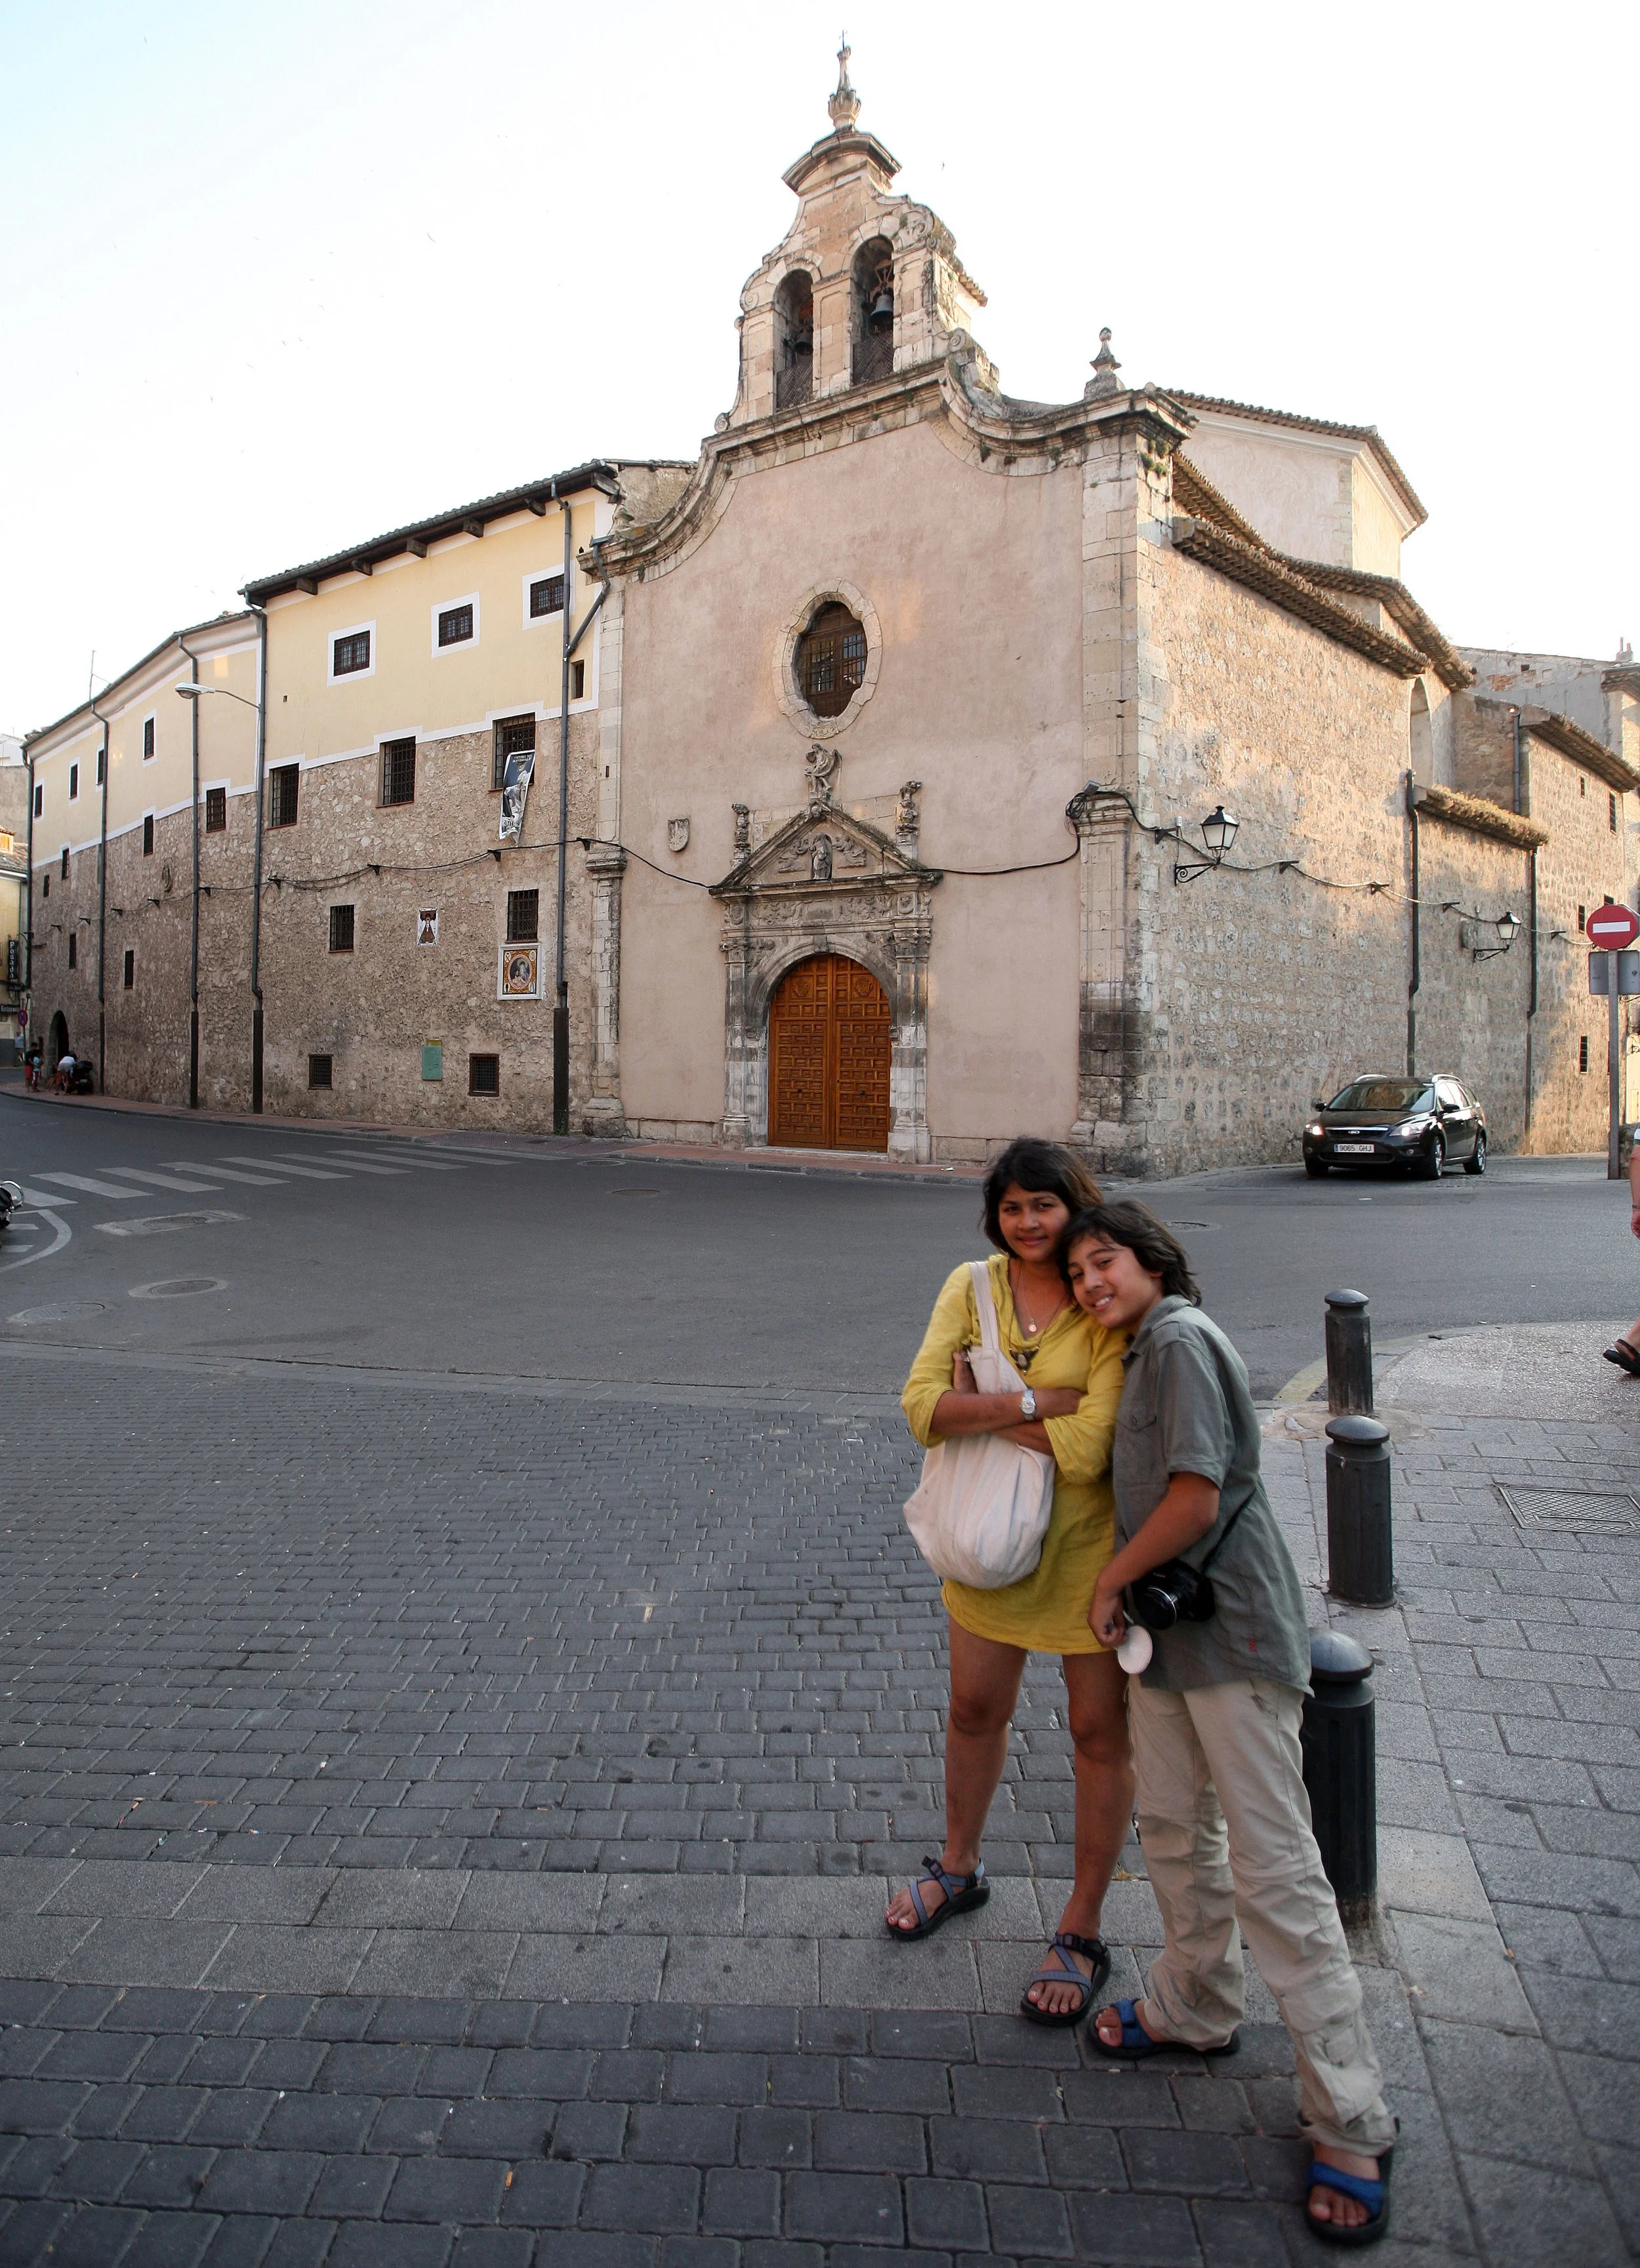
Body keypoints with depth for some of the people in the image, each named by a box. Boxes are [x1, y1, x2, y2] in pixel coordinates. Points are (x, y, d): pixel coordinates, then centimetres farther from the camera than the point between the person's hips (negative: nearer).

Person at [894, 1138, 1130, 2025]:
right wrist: (1033, 1402, -25)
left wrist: (981, 1403, -19)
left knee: (1099, 1734, 11)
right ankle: (959, 1868, 48)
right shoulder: (971, 1286, -5)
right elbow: (921, 1405, -16)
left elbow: (1088, 1446, -27)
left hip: (1088, 1546, -4)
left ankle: (1081, 1935, 32)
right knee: (974, 1709, 22)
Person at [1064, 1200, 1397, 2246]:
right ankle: (1198, 2006, 41)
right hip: (1166, 1628, 9)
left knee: (1274, 1873, -2)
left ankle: (1352, 2122, 11)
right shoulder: (1143, 1351, 12)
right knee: (1175, 1828, 20)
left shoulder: (1182, 1340, -18)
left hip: (1233, 1635, -9)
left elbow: (1196, 1500, -23)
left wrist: (1109, 1580, -11)